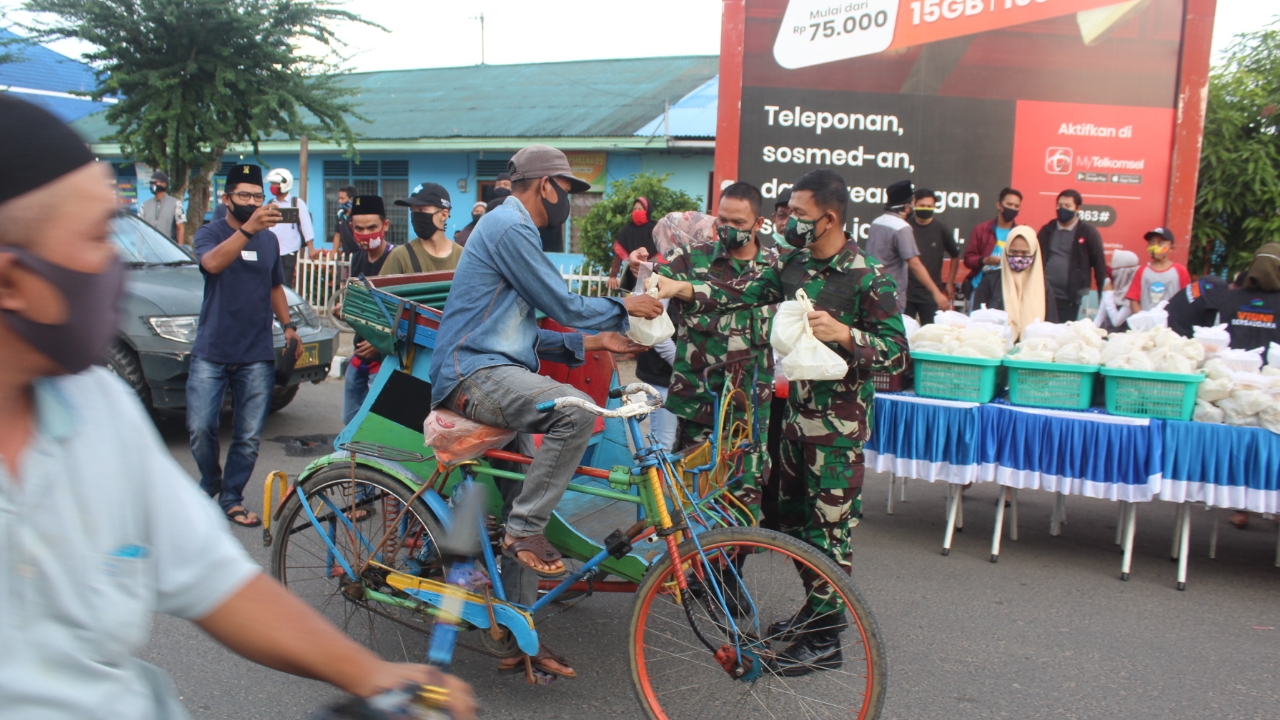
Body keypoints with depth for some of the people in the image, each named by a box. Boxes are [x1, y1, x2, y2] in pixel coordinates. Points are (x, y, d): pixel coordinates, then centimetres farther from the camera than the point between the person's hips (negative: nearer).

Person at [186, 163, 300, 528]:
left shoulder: (269, 239, 11)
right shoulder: (210, 233, -2)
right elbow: (212, 262, -26)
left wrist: (288, 326, 9)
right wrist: (248, 229, -40)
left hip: (256, 355, 3)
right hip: (211, 352, -3)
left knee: (249, 437, 4)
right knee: (200, 428, -4)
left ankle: (231, 498, 18)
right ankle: (210, 481, 22)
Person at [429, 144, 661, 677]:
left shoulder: (512, 229, 24)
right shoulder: (509, 227, -9)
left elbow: (529, 336, 23)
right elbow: (563, 306, -11)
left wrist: (592, 342, 14)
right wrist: (624, 307, 4)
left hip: (495, 374, 10)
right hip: (475, 375, -10)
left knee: (522, 520, 7)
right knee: (576, 411, -33)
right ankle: (525, 529, -20)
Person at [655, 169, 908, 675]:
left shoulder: (870, 278, -14)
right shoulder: (794, 264, 6)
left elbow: (896, 353, -14)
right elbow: (743, 293, 1)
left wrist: (845, 334, -29)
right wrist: (684, 290, -12)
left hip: (838, 422, -8)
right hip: (798, 410, 8)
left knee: (829, 525, 0)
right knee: (793, 518, 17)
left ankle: (824, 640, 12)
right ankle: (820, 606, 36)